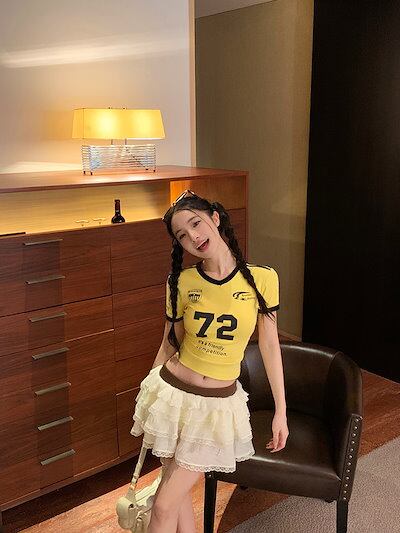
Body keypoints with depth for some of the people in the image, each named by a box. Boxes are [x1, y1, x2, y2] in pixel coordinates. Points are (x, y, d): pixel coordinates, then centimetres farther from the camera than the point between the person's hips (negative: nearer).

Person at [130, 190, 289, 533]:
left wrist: (280, 411, 1)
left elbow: (270, 345, -2)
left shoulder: (262, 278, -11)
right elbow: (169, 345, 5)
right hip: (172, 393, 2)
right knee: (178, 492, 15)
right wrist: (146, 406, 11)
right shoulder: (181, 283, -6)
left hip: (218, 404, -2)